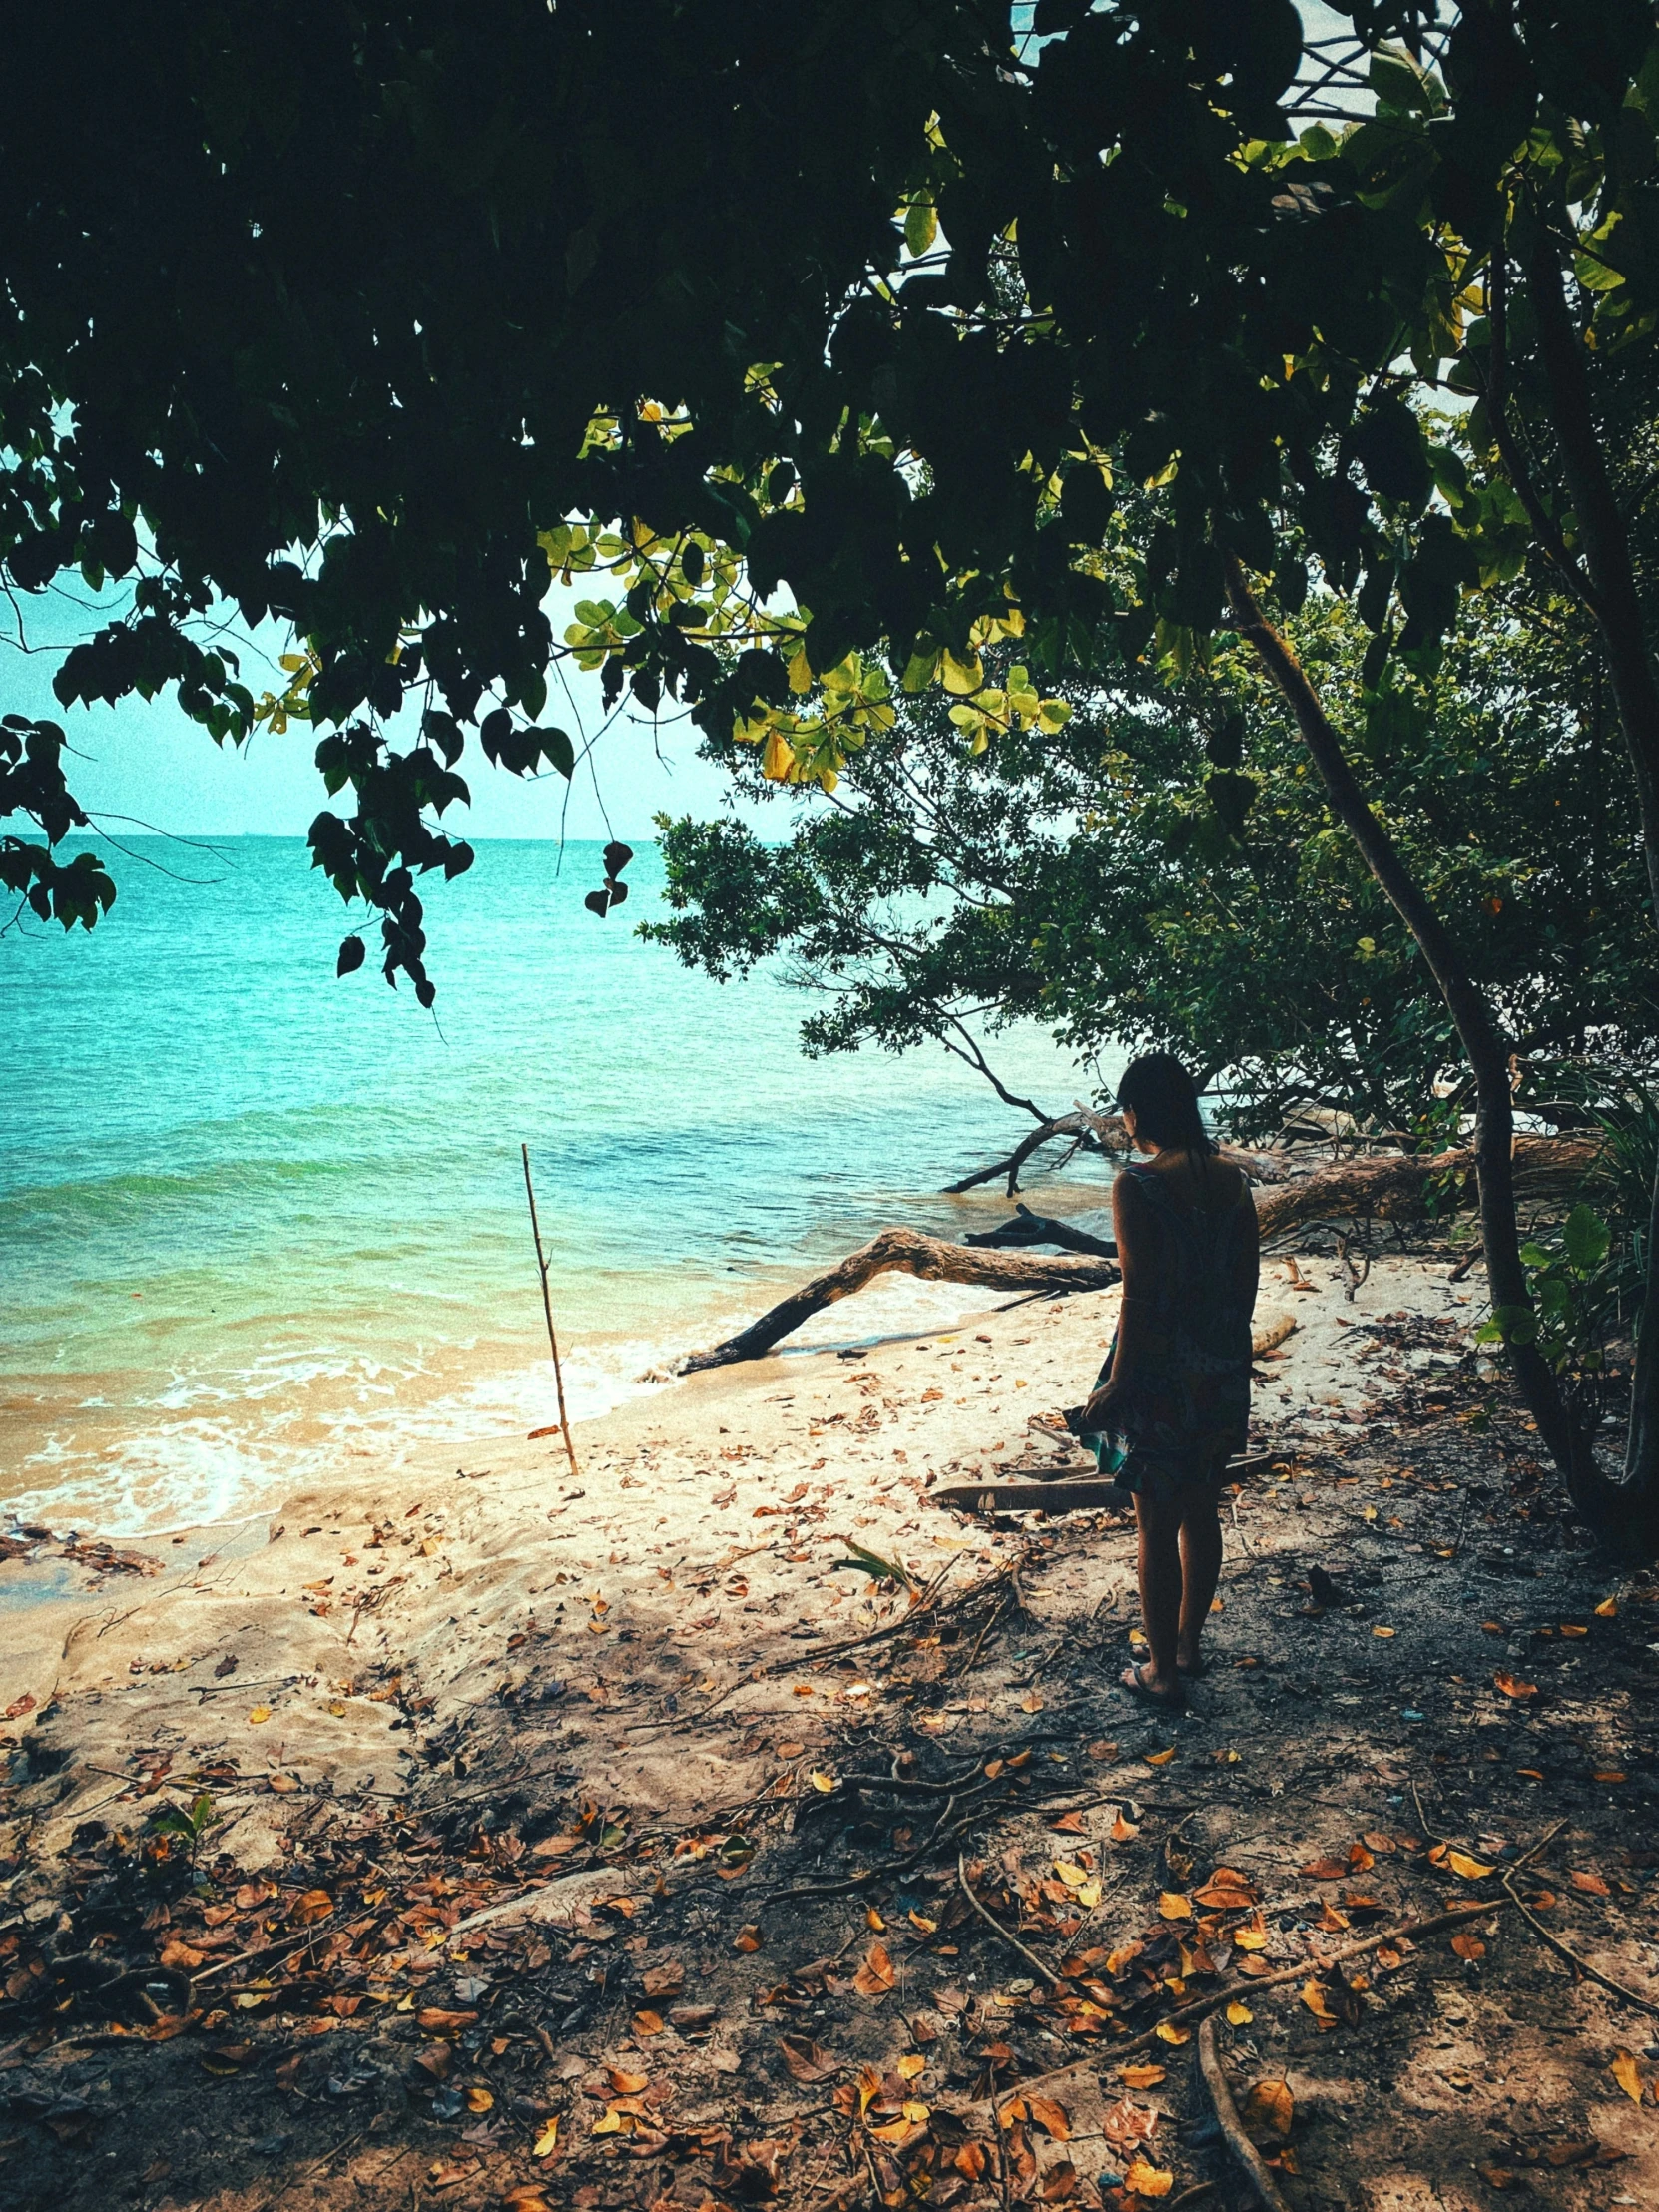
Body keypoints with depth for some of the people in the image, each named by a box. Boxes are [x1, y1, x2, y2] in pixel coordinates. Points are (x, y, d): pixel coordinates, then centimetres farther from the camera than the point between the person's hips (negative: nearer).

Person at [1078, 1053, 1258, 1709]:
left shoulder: (1138, 1185, -18)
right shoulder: (1231, 1180, 1)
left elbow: (1141, 1295, -19)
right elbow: (1246, 1280, 7)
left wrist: (1116, 1385, -12)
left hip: (1160, 1372, -7)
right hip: (1224, 1369, 7)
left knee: (1157, 1527, 7)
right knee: (1200, 1512, 21)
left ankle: (1162, 1672, 20)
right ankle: (1187, 1645, 37)